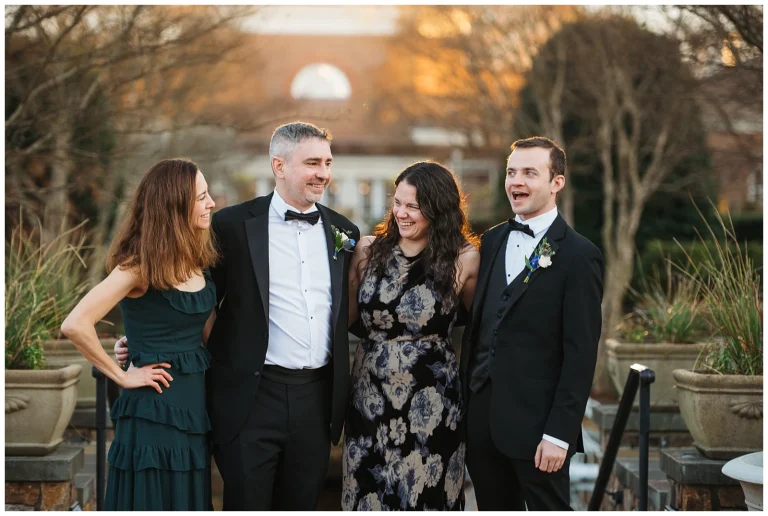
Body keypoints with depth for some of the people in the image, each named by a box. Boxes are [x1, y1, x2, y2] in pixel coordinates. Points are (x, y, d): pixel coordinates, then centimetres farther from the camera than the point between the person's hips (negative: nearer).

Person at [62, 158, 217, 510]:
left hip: (194, 402, 7)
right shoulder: (139, 265, -14)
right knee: (155, 501, 0)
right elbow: (75, 325, -23)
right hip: (155, 411, -7)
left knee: (189, 502, 12)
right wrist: (122, 376, -15)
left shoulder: (196, 260, 7)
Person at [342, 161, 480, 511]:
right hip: (370, 398, 3)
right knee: (368, 497, 10)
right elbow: (347, 314, 6)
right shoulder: (369, 250, 1)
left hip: (430, 404, -2)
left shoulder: (463, 258, -6)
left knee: (425, 499, 8)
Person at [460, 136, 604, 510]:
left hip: (535, 424, -6)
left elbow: (581, 354, -12)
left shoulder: (579, 255, -10)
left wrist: (559, 434, -15)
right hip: (481, 417, 6)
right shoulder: (493, 241, 11)